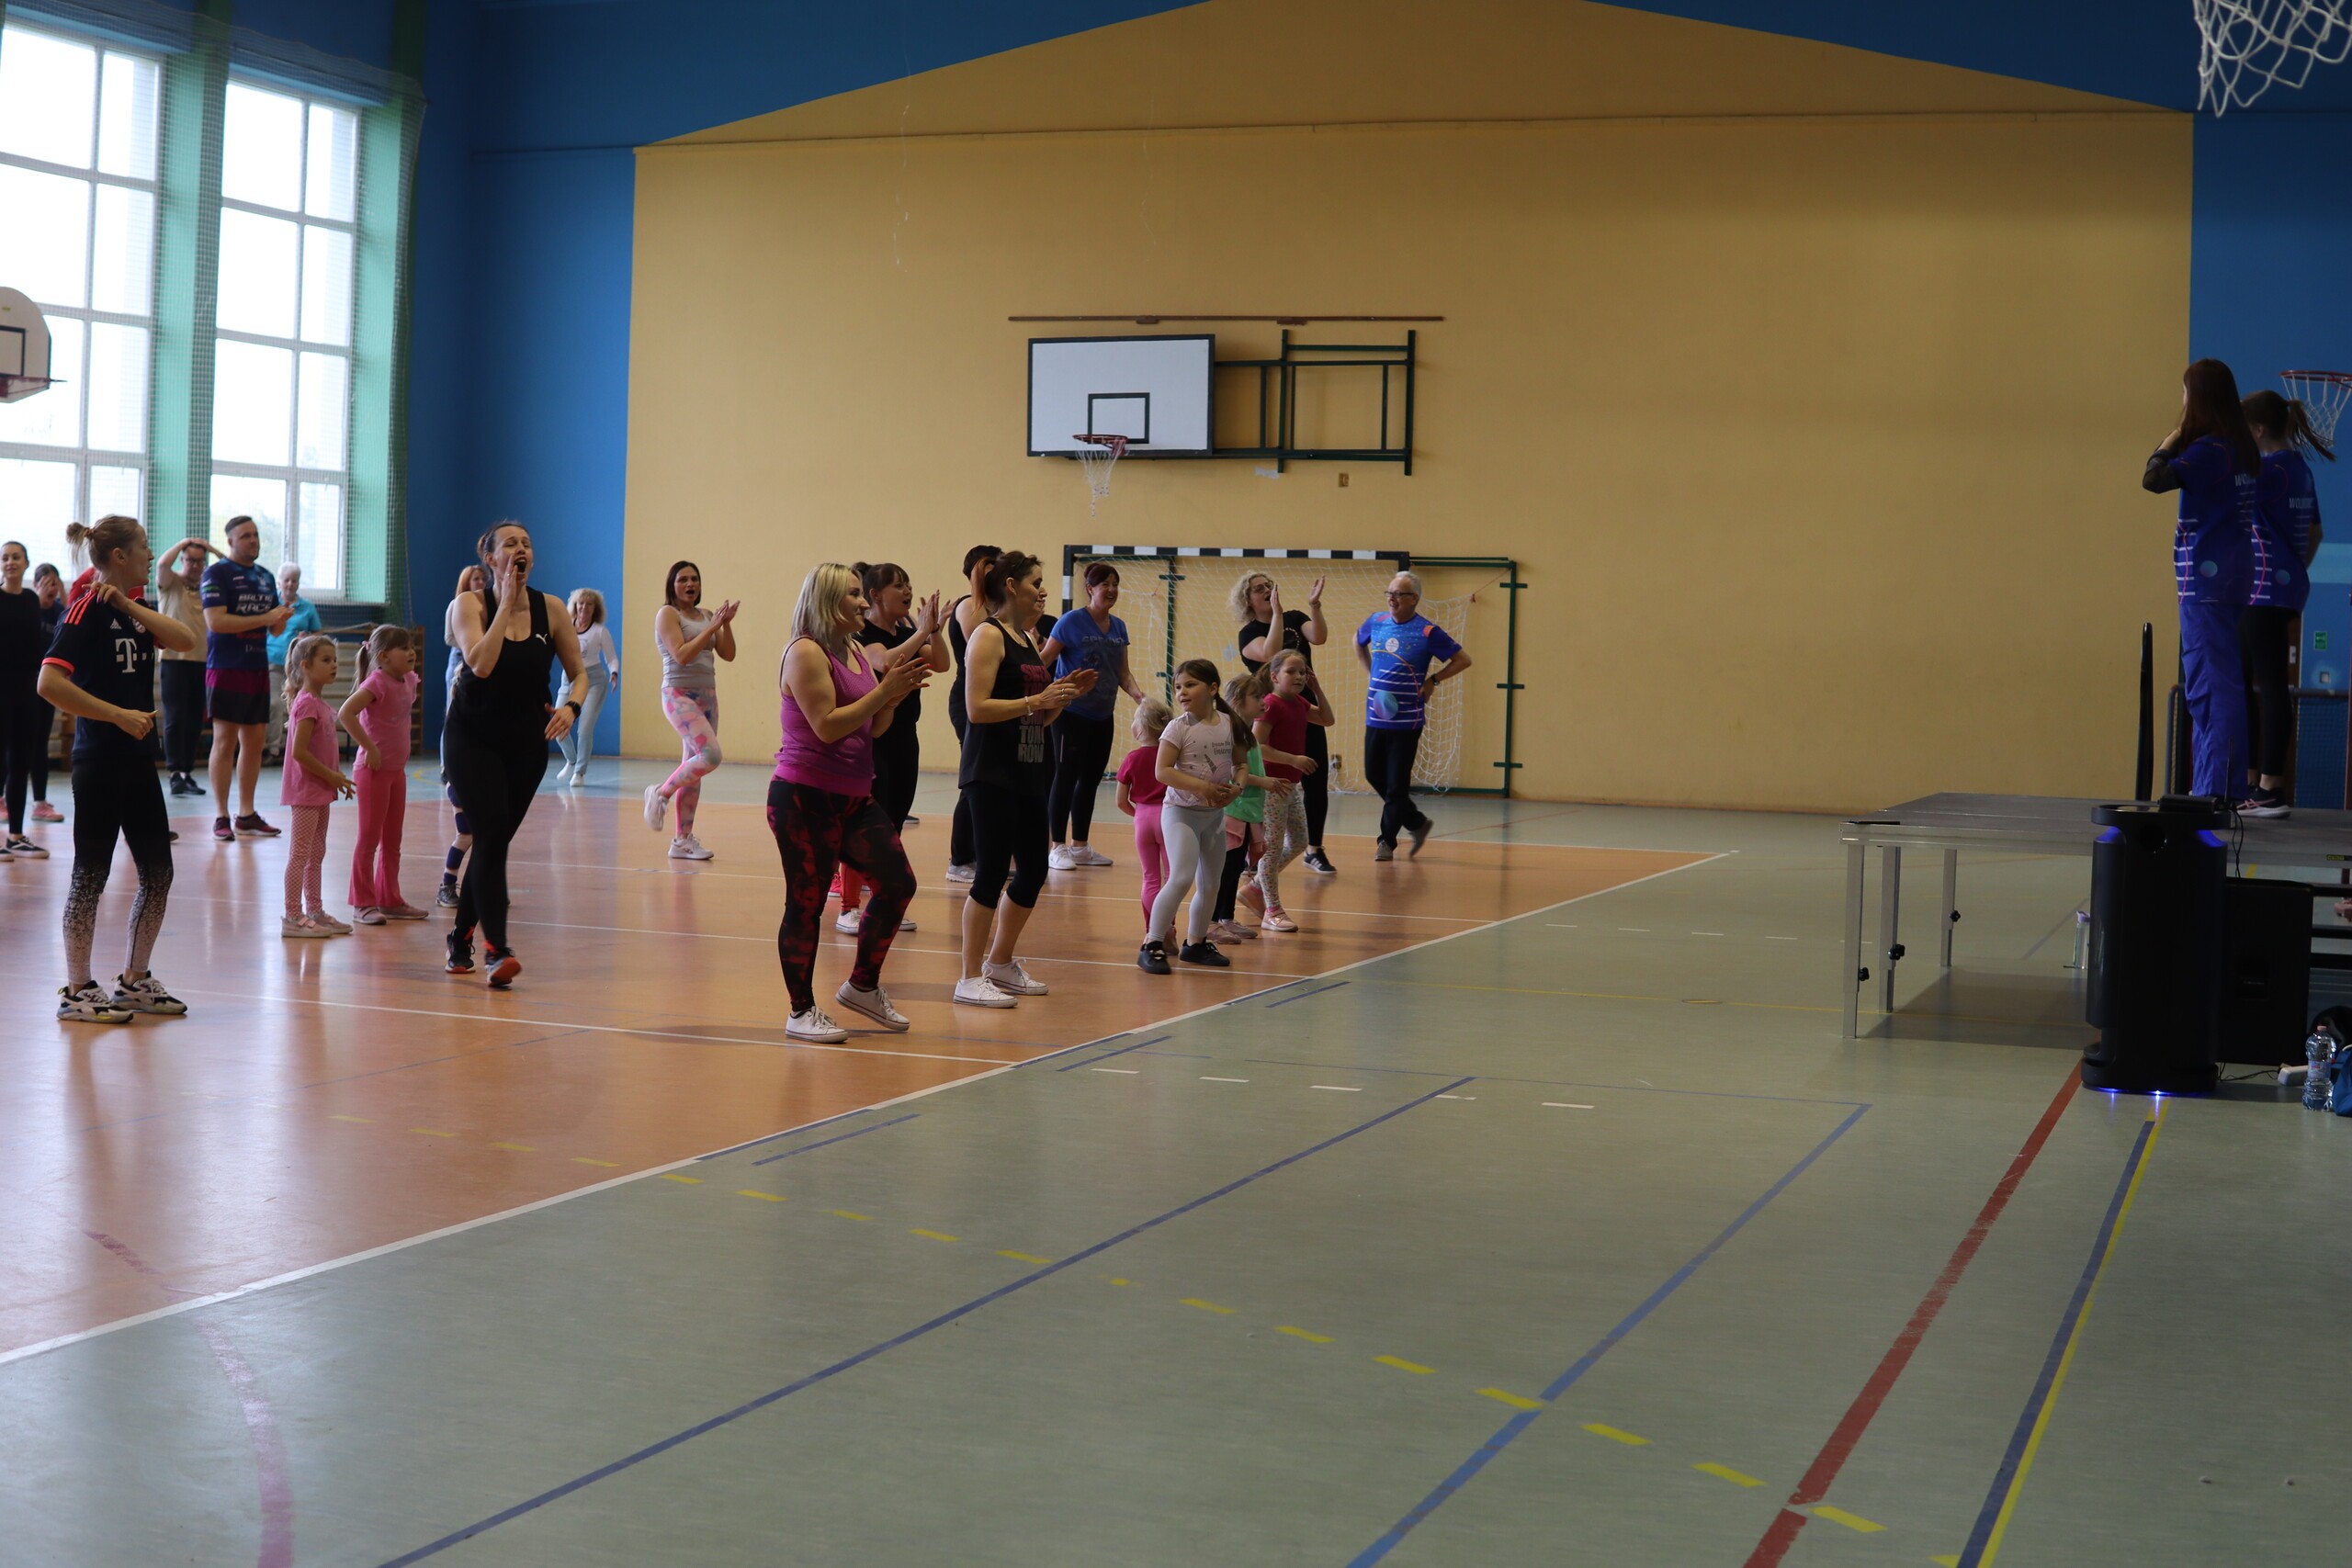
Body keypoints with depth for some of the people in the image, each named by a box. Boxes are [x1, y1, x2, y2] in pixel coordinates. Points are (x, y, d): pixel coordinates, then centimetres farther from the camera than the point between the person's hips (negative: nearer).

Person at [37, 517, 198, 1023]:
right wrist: (119, 715, -21)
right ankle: (77, 992, 7)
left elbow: (185, 641, -4)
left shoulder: (132, 608, 13)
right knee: (91, 873, -1)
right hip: (100, 760, -8)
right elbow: (50, 681, -22)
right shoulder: (87, 608, -12)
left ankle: (134, 981, 22)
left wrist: (130, 605, -13)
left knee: (158, 872, 10)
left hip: (138, 759, 8)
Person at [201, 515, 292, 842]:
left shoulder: (265, 576, 15)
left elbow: (273, 626, 21)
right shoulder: (217, 573, -6)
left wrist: (282, 619, -3)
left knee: (255, 740, 9)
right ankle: (221, 817, 0)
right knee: (225, 740, -4)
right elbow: (215, 621, -18)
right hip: (226, 668, -7)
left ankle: (247, 815, 17)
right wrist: (264, 619, -20)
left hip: (258, 668, 7)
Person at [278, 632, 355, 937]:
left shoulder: (319, 704, 13)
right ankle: (293, 917, -2)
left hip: (320, 790, 10)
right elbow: (299, 752, -23)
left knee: (316, 854, 14)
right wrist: (331, 776, -17)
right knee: (300, 854, -5)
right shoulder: (307, 704, -17)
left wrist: (337, 777, 10)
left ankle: (315, 912, 21)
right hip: (306, 790, -10)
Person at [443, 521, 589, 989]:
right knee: (492, 833, -18)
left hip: (526, 742, 4)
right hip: (473, 737, -4)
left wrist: (570, 706, -15)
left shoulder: (550, 608, -2)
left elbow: (578, 673, 5)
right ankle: (496, 949, -24)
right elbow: (481, 664, -26)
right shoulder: (471, 604, -10)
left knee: (493, 840, 11)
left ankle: (461, 938, 29)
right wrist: (507, 603, -21)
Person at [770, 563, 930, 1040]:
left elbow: (874, 729, 17)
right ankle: (802, 1011, 9)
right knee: (807, 903, -2)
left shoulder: (857, 653, 14)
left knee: (898, 883, 6)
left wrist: (899, 692, 0)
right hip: (806, 800, -9)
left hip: (855, 799, 9)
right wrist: (885, 691, -18)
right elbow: (827, 726, -19)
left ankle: (863, 986, 21)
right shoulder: (807, 653, -12)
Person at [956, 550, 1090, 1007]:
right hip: (992, 772, -9)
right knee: (993, 871, -7)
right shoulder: (988, 635, -8)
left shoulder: (1029, 640, 17)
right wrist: (1037, 699, -20)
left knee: (1033, 870, 10)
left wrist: (1066, 695, 7)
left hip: (1029, 772, 9)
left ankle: (1001, 963, 26)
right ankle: (971, 978, 0)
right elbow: (977, 709, -18)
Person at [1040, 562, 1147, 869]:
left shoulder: (1118, 627, 9)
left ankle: (1080, 846, 20)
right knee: (1066, 778, -3)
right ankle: (1058, 847, 3)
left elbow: (1122, 673, 15)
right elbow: (1042, 661, -11)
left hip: (1102, 716, 7)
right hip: (1072, 714, -7)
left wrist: (1138, 694, -2)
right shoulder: (1072, 622, -10)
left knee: (1091, 780, 11)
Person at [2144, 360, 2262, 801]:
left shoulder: (2208, 449, -14)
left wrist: (2169, 441, -6)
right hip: (2234, 570, 9)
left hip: (2206, 573, -9)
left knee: (2209, 682, -8)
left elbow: (2153, 480, -25)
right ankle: (2225, 785, 18)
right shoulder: (2243, 449, 11)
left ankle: (2212, 787, -9)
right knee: (2223, 679, 13)